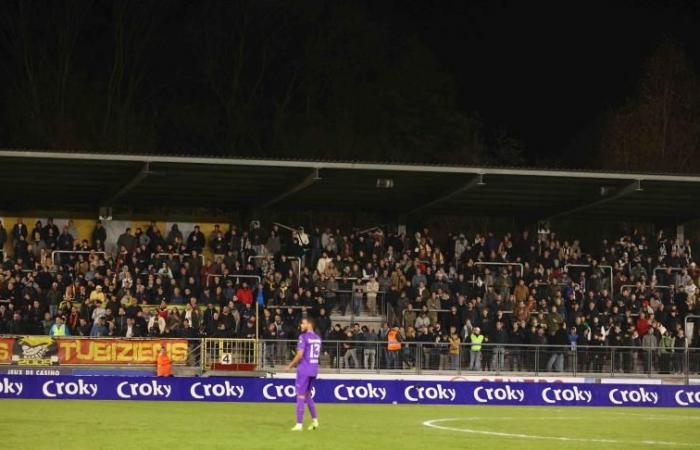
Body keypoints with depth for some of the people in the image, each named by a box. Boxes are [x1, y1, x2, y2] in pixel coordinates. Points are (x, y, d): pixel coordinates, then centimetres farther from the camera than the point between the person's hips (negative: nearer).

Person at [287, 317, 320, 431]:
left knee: (300, 396, -3)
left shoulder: (303, 337, -13)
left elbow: (300, 355, -19)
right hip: (314, 370, 7)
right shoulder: (317, 338, 11)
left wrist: (291, 365, -4)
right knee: (307, 395, 20)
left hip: (304, 370, -7)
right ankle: (315, 420, 16)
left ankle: (299, 424, -4)